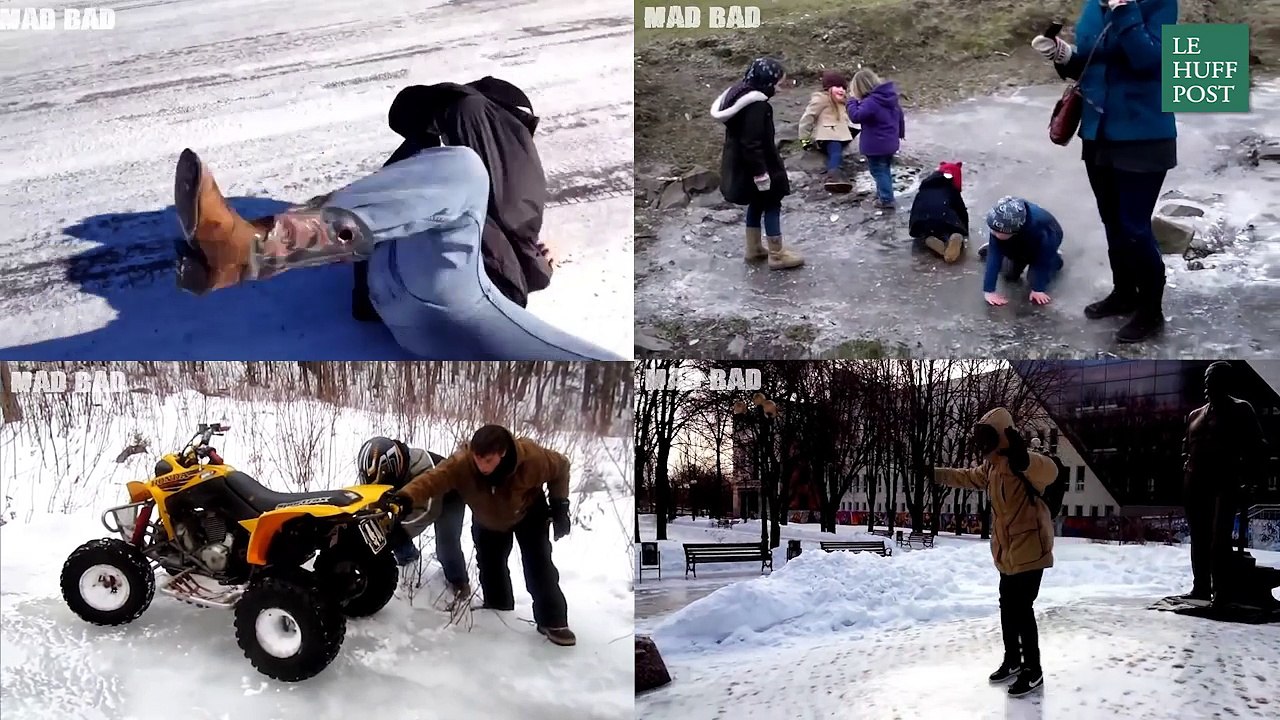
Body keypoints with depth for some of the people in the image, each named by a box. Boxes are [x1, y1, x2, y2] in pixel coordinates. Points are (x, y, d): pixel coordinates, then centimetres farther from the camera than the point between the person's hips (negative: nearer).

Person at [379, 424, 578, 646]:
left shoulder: (532, 458, -39)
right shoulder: (461, 462, -39)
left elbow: (560, 466, -18)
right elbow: (433, 478, -54)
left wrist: (559, 504, -19)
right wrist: (406, 497, -74)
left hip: (529, 514, -2)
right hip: (488, 521, 2)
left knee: (539, 565, -10)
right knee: (490, 567, 8)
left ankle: (553, 621, 1)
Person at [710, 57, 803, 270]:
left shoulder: (741, 93, 7)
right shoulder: (755, 105, -25)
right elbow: (752, 143, -27)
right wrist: (760, 173, -23)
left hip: (740, 165, 10)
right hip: (755, 167, -10)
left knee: (757, 204, 21)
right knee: (772, 205, 2)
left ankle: (754, 249, 31)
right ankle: (777, 255, 9)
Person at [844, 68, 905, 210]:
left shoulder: (871, 102, -27)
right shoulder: (890, 96, 3)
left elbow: (856, 116, -32)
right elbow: (900, 115, 14)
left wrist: (852, 100, -17)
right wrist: (900, 133, 28)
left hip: (876, 146, -9)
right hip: (890, 143, 9)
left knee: (879, 171, 5)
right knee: (885, 169, 23)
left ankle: (886, 199, 9)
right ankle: (883, 193, 37)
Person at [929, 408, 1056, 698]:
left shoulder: (1018, 462, -19)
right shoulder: (991, 466, 12)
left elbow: (1048, 472, -37)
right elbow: (969, 477, 31)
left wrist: (1024, 459, -55)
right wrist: (936, 474, 33)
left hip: (1029, 548, -10)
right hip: (1009, 552, 10)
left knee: (1022, 608, -7)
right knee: (1008, 607, 18)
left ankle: (1033, 670, 4)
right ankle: (1012, 660, 31)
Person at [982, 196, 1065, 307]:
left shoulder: (1037, 228, -47)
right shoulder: (1001, 224, -38)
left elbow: (1042, 259, -33)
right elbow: (994, 255, -37)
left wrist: (1038, 289, -32)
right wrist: (989, 290, -41)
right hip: (1020, 245, 3)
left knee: (1035, 279, -10)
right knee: (1009, 276, 2)